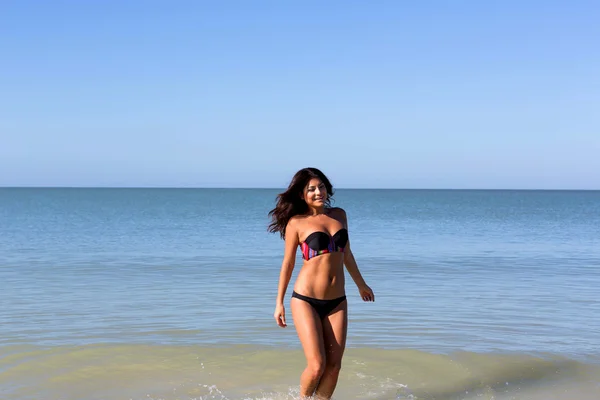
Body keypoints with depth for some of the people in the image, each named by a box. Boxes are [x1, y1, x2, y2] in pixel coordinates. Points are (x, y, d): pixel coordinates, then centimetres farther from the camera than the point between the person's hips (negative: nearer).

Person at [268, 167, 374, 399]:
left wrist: (361, 284, 32)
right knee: (317, 366, -9)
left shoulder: (339, 215, 9)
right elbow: (288, 263, 2)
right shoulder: (296, 222, -4)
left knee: (334, 366, 1)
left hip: (337, 302, 5)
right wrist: (279, 303, 4)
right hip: (305, 301, -4)